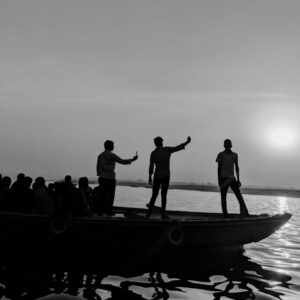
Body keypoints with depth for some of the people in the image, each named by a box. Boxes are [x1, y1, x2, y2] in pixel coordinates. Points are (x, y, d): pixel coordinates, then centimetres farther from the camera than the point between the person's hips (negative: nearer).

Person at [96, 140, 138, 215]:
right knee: (110, 195, 2)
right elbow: (122, 161, -8)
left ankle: (102, 210, 7)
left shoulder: (100, 155, 11)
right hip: (110, 178, -6)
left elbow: (98, 167, 14)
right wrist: (132, 159, 2)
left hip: (102, 178, 6)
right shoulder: (111, 155, -8)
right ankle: (109, 211, 2)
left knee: (103, 194, 8)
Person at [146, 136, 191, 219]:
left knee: (154, 195, 9)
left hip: (157, 176, 0)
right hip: (166, 176, 0)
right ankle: (163, 213, -1)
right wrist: (187, 142, 17)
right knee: (164, 195, 4)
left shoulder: (153, 153, -2)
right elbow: (178, 148, 4)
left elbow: (151, 166, -4)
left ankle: (149, 212, 3)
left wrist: (150, 177, 5)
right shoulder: (167, 149, -2)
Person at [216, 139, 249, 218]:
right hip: (223, 178, -3)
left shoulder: (234, 155, 10)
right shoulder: (221, 155, 0)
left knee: (239, 195, -5)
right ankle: (225, 214, 6)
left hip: (232, 178, 3)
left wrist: (238, 179, 7)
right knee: (223, 197, 1)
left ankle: (245, 214, -6)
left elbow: (237, 167, 13)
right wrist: (219, 180, -6)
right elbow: (219, 168, 0)